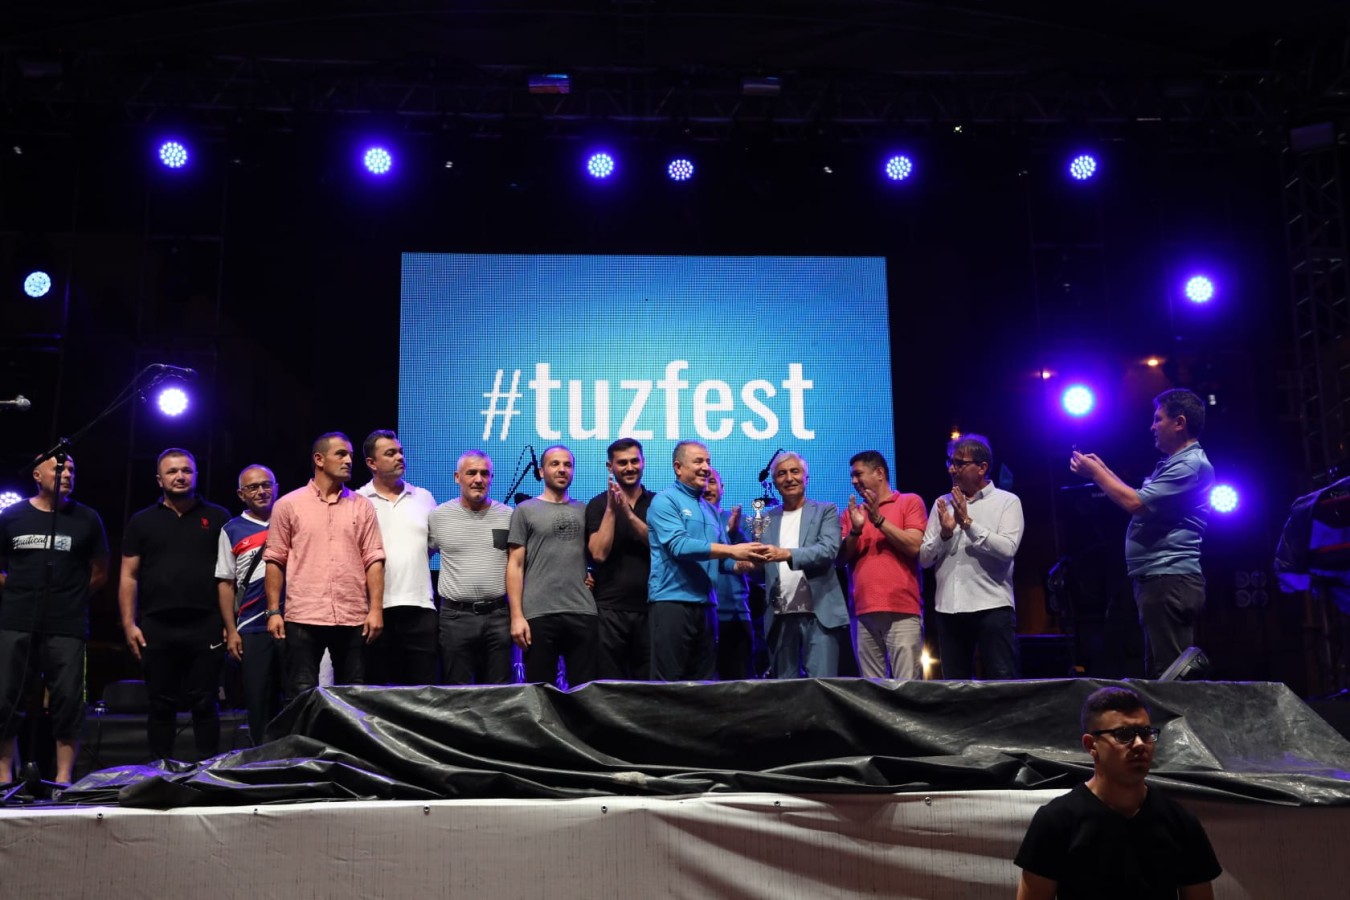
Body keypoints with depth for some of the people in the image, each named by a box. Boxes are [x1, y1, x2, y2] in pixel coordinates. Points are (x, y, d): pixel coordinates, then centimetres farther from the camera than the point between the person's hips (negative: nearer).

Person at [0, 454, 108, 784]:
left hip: (67, 628, -1)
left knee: (68, 703, -4)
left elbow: (99, 574, 13)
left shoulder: (87, 519, 7)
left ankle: (64, 779, 3)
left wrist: (71, 599, 7)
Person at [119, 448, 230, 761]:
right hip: (157, 628, 1)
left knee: (204, 703, 1)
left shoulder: (217, 517, 8)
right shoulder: (142, 521, 11)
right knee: (161, 705, 7)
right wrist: (129, 624, 0)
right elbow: (129, 576, 9)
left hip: (205, 626, -1)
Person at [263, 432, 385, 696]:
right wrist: (273, 611, -2)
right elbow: (275, 561, 4)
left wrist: (376, 609, -3)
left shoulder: (362, 506, 9)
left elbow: (374, 560, 5)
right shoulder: (288, 505, 4)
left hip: (353, 619, 2)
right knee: (301, 696, 1)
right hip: (303, 617, -2)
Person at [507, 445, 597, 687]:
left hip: (583, 613, 3)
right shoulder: (526, 510, 6)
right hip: (539, 614, -2)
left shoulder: (584, 511, 15)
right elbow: (515, 566, 1)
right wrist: (516, 616, -7)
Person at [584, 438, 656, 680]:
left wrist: (628, 513, -15)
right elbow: (599, 553, -8)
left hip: (648, 607, 1)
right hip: (610, 609, -1)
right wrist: (611, 509, -12)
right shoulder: (598, 504, 4)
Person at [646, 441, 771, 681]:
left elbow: (722, 561, 14)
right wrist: (731, 550, -22)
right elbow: (678, 546, -18)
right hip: (672, 603, -7)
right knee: (668, 685, -4)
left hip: (706, 605, 7)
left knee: (703, 683, 10)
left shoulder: (710, 510, 17)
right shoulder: (665, 501, -4)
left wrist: (748, 562, -8)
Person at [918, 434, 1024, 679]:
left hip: (992, 606, -4)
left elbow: (1008, 549, -13)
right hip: (948, 608, 4)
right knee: (954, 683, 9)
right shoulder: (942, 504, 12)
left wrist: (967, 522, -14)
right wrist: (945, 533, -10)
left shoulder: (1007, 501, 2)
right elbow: (924, 558, 7)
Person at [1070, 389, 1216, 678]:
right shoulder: (1174, 463, 22)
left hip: (1169, 580, -11)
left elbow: (1136, 503, -19)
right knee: (1161, 673, 13)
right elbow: (1143, 503, 25)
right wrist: (1104, 470, 21)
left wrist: (1095, 473, -6)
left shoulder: (1191, 464, -13)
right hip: (1159, 580, 11)